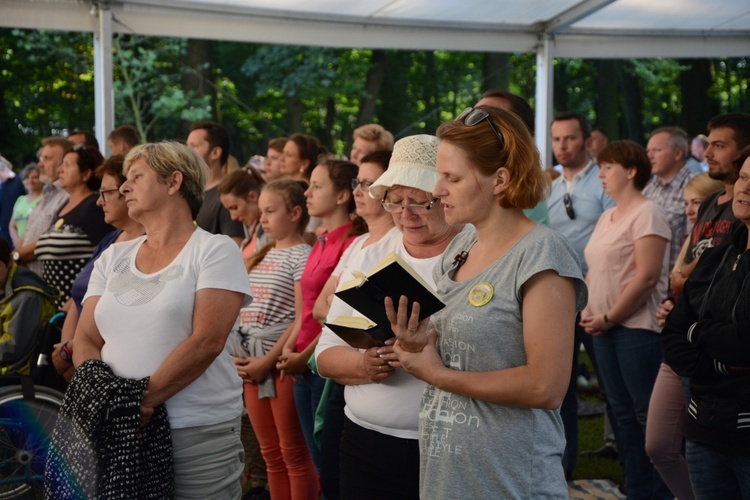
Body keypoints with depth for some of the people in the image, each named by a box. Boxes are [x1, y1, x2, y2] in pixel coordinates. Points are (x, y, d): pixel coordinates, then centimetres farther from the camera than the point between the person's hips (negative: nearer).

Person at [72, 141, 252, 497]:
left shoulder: (215, 251, -3)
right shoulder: (113, 258, 14)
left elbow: (207, 341, -14)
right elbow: (86, 339, 8)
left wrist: (143, 400, -18)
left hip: (199, 432, -4)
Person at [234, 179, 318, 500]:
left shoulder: (302, 256, -7)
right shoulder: (262, 256, 16)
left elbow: (303, 319, -13)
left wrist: (268, 361, -15)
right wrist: (239, 355, 3)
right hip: (252, 361, 7)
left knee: (293, 451, -2)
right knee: (271, 453, 12)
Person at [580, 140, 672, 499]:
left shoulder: (646, 214, -11)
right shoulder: (607, 217, 16)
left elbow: (646, 278, -18)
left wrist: (608, 318, -14)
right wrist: (588, 310, 3)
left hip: (638, 327, -9)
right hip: (606, 328, 9)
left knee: (648, 415, -4)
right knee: (622, 413, 12)